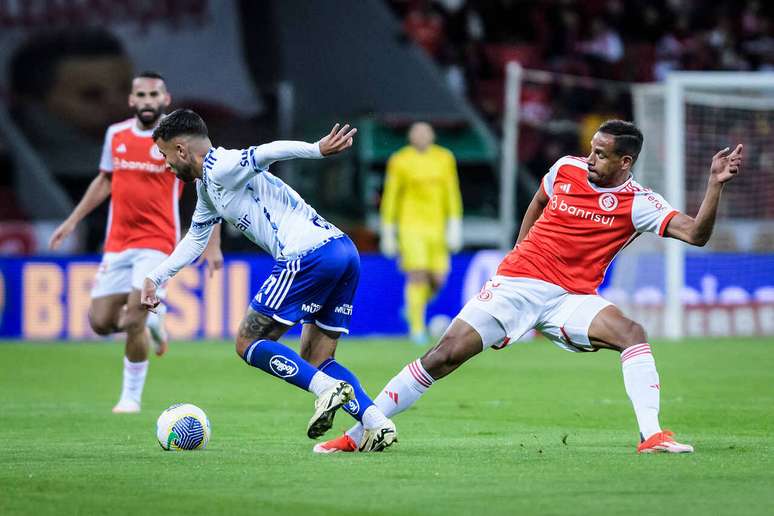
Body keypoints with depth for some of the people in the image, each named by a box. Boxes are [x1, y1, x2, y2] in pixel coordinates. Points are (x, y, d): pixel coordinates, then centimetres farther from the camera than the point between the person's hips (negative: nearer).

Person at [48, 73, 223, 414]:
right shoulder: (116, 134, 7)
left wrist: (212, 244, -9)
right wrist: (73, 221, 19)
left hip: (156, 242, -5)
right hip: (117, 242, 5)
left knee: (133, 321, -15)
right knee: (101, 321, -1)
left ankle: (131, 396, 3)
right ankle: (151, 321, 30)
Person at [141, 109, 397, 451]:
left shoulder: (221, 169, -4)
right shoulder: (207, 186, 27)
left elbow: (269, 152, -23)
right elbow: (195, 240, 44)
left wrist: (318, 150, -39)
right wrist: (155, 278, 44)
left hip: (309, 256, -10)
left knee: (248, 344, 0)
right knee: (315, 360, 13)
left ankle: (327, 388, -17)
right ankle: (377, 423, -4)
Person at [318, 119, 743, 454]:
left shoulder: (636, 203, -6)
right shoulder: (566, 169, 2)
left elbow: (695, 233, -17)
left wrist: (715, 184, -27)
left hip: (570, 299, -1)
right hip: (515, 284, 1)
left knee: (632, 334, -29)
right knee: (444, 355, -9)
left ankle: (651, 436, -29)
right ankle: (356, 434, -2)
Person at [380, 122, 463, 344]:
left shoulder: (444, 159, 6)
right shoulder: (399, 161, -3)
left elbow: (452, 193, 7)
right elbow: (390, 197, 2)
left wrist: (455, 226, -2)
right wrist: (387, 233, 1)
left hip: (436, 226, 4)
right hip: (410, 224, -4)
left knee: (437, 280, 1)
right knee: (417, 275, -15)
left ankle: (413, 308, 30)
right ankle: (417, 327, -7)